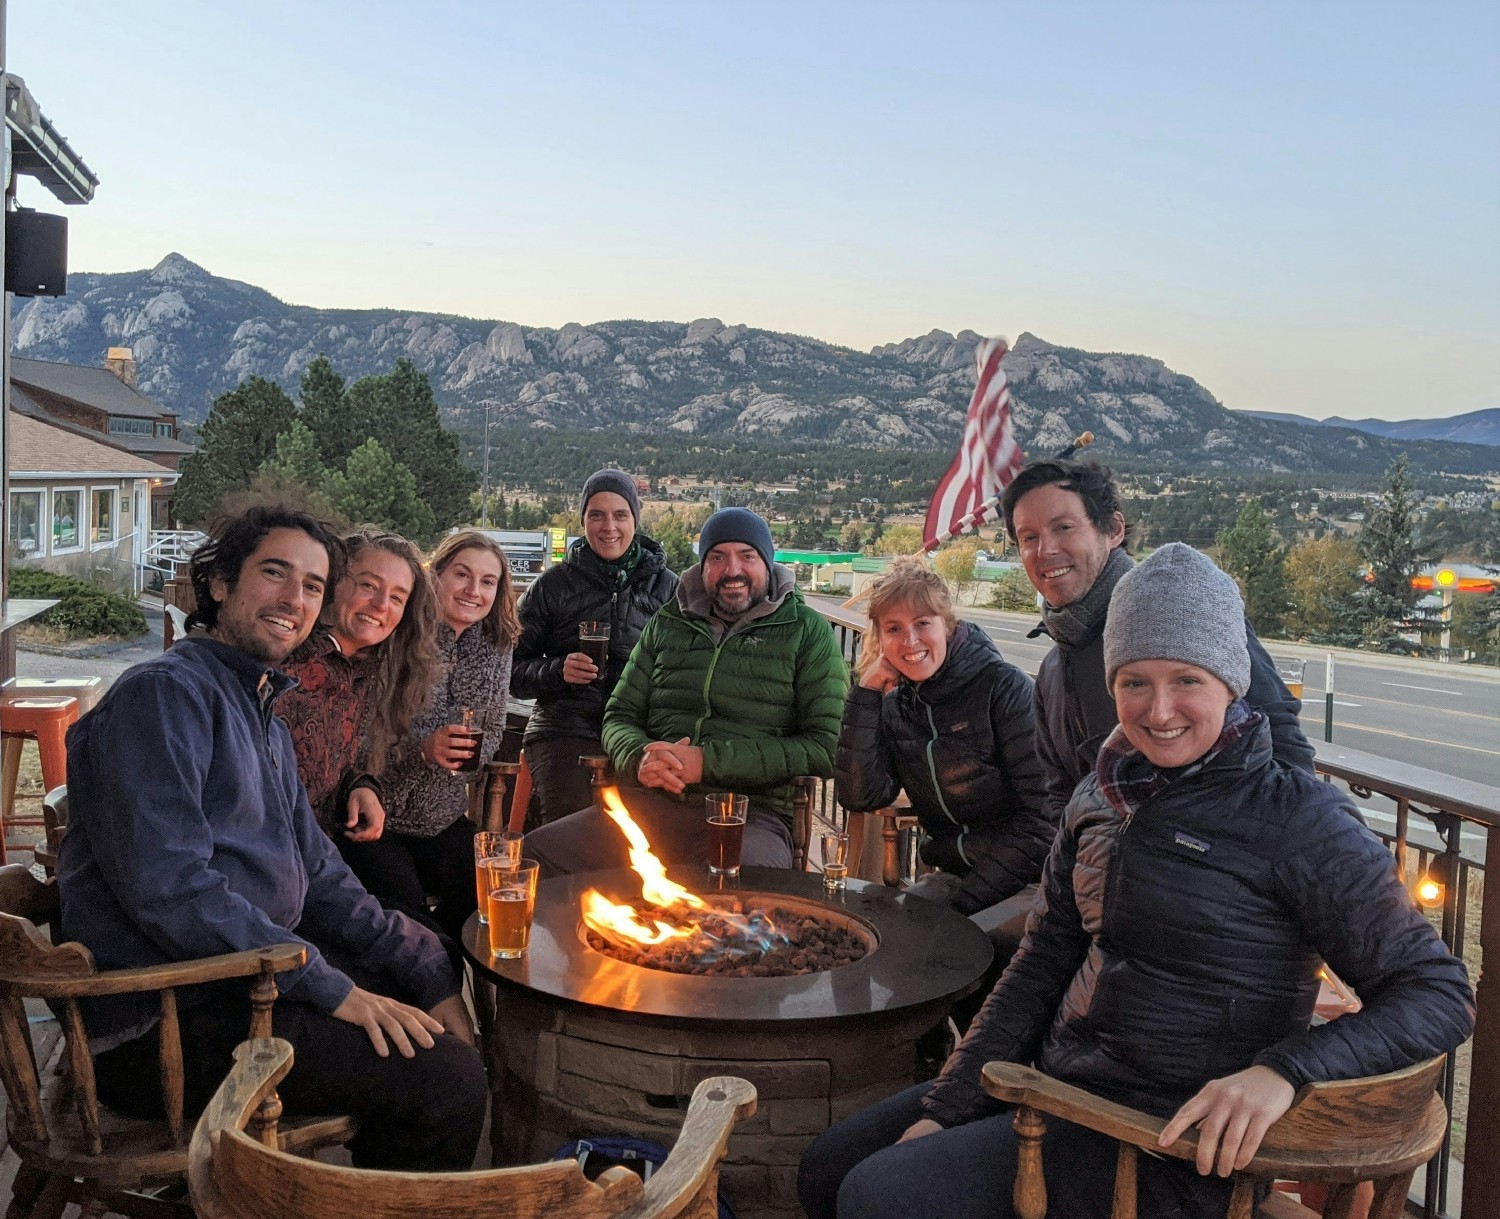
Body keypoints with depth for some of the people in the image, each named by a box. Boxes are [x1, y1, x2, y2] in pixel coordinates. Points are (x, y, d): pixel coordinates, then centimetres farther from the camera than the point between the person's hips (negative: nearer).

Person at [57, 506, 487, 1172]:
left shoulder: (263, 717, 18)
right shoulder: (163, 693, -14)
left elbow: (317, 874, 15)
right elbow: (168, 888, -25)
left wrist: (430, 973, 4)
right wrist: (332, 989, -21)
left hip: (243, 981, 10)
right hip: (160, 1025, -10)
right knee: (446, 1077, -19)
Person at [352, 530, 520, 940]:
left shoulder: (496, 647, 3)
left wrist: (473, 751, -11)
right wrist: (422, 748, -30)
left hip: (442, 816, 6)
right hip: (376, 814, -5)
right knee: (403, 906, -21)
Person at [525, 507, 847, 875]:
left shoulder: (808, 632, 7)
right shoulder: (667, 624, 20)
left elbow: (825, 749, -3)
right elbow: (619, 718, 22)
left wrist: (706, 762, -12)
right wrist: (639, 758, -5)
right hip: (650, 806, 4)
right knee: (533, 854, -19)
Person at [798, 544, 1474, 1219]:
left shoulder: (1297, 819, -15)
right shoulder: (1101, 796, 4)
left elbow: (1441, 993, -14)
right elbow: (1039, 966, 7)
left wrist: (1282, 1069, -31)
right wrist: (942, 1110, 1)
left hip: (1173, 1143, -6)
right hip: (1058, 1081, 7)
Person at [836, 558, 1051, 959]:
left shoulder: (1004, 688, -12)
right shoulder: (893, 706, 5)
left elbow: (1042, 816, -16)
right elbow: (860, 797, -9)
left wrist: (965, 901, -18)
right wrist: (865, 694, -11)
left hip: (1028, 881, -5)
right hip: (954, 876, 6)